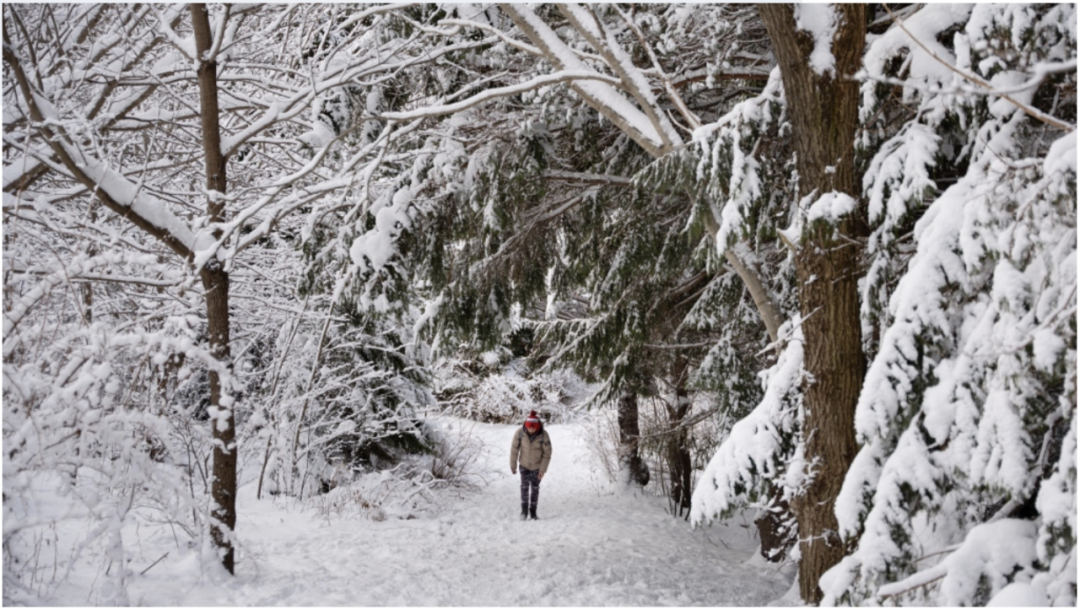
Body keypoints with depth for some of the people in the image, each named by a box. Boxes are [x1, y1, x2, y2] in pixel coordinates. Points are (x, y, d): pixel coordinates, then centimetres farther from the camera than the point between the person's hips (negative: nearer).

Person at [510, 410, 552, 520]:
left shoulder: (544, 435, -23)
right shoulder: (520, 432, -22)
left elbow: (547, 453, -13)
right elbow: (514, 449, -9)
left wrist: (543, 470, -14)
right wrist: (513, 466, -4)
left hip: (537, 466, 0)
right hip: (524, 465, 0)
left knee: (535, 488, 7)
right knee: (524, 486, -13)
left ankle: (533, 512, 21)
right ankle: (524, 510, 0)